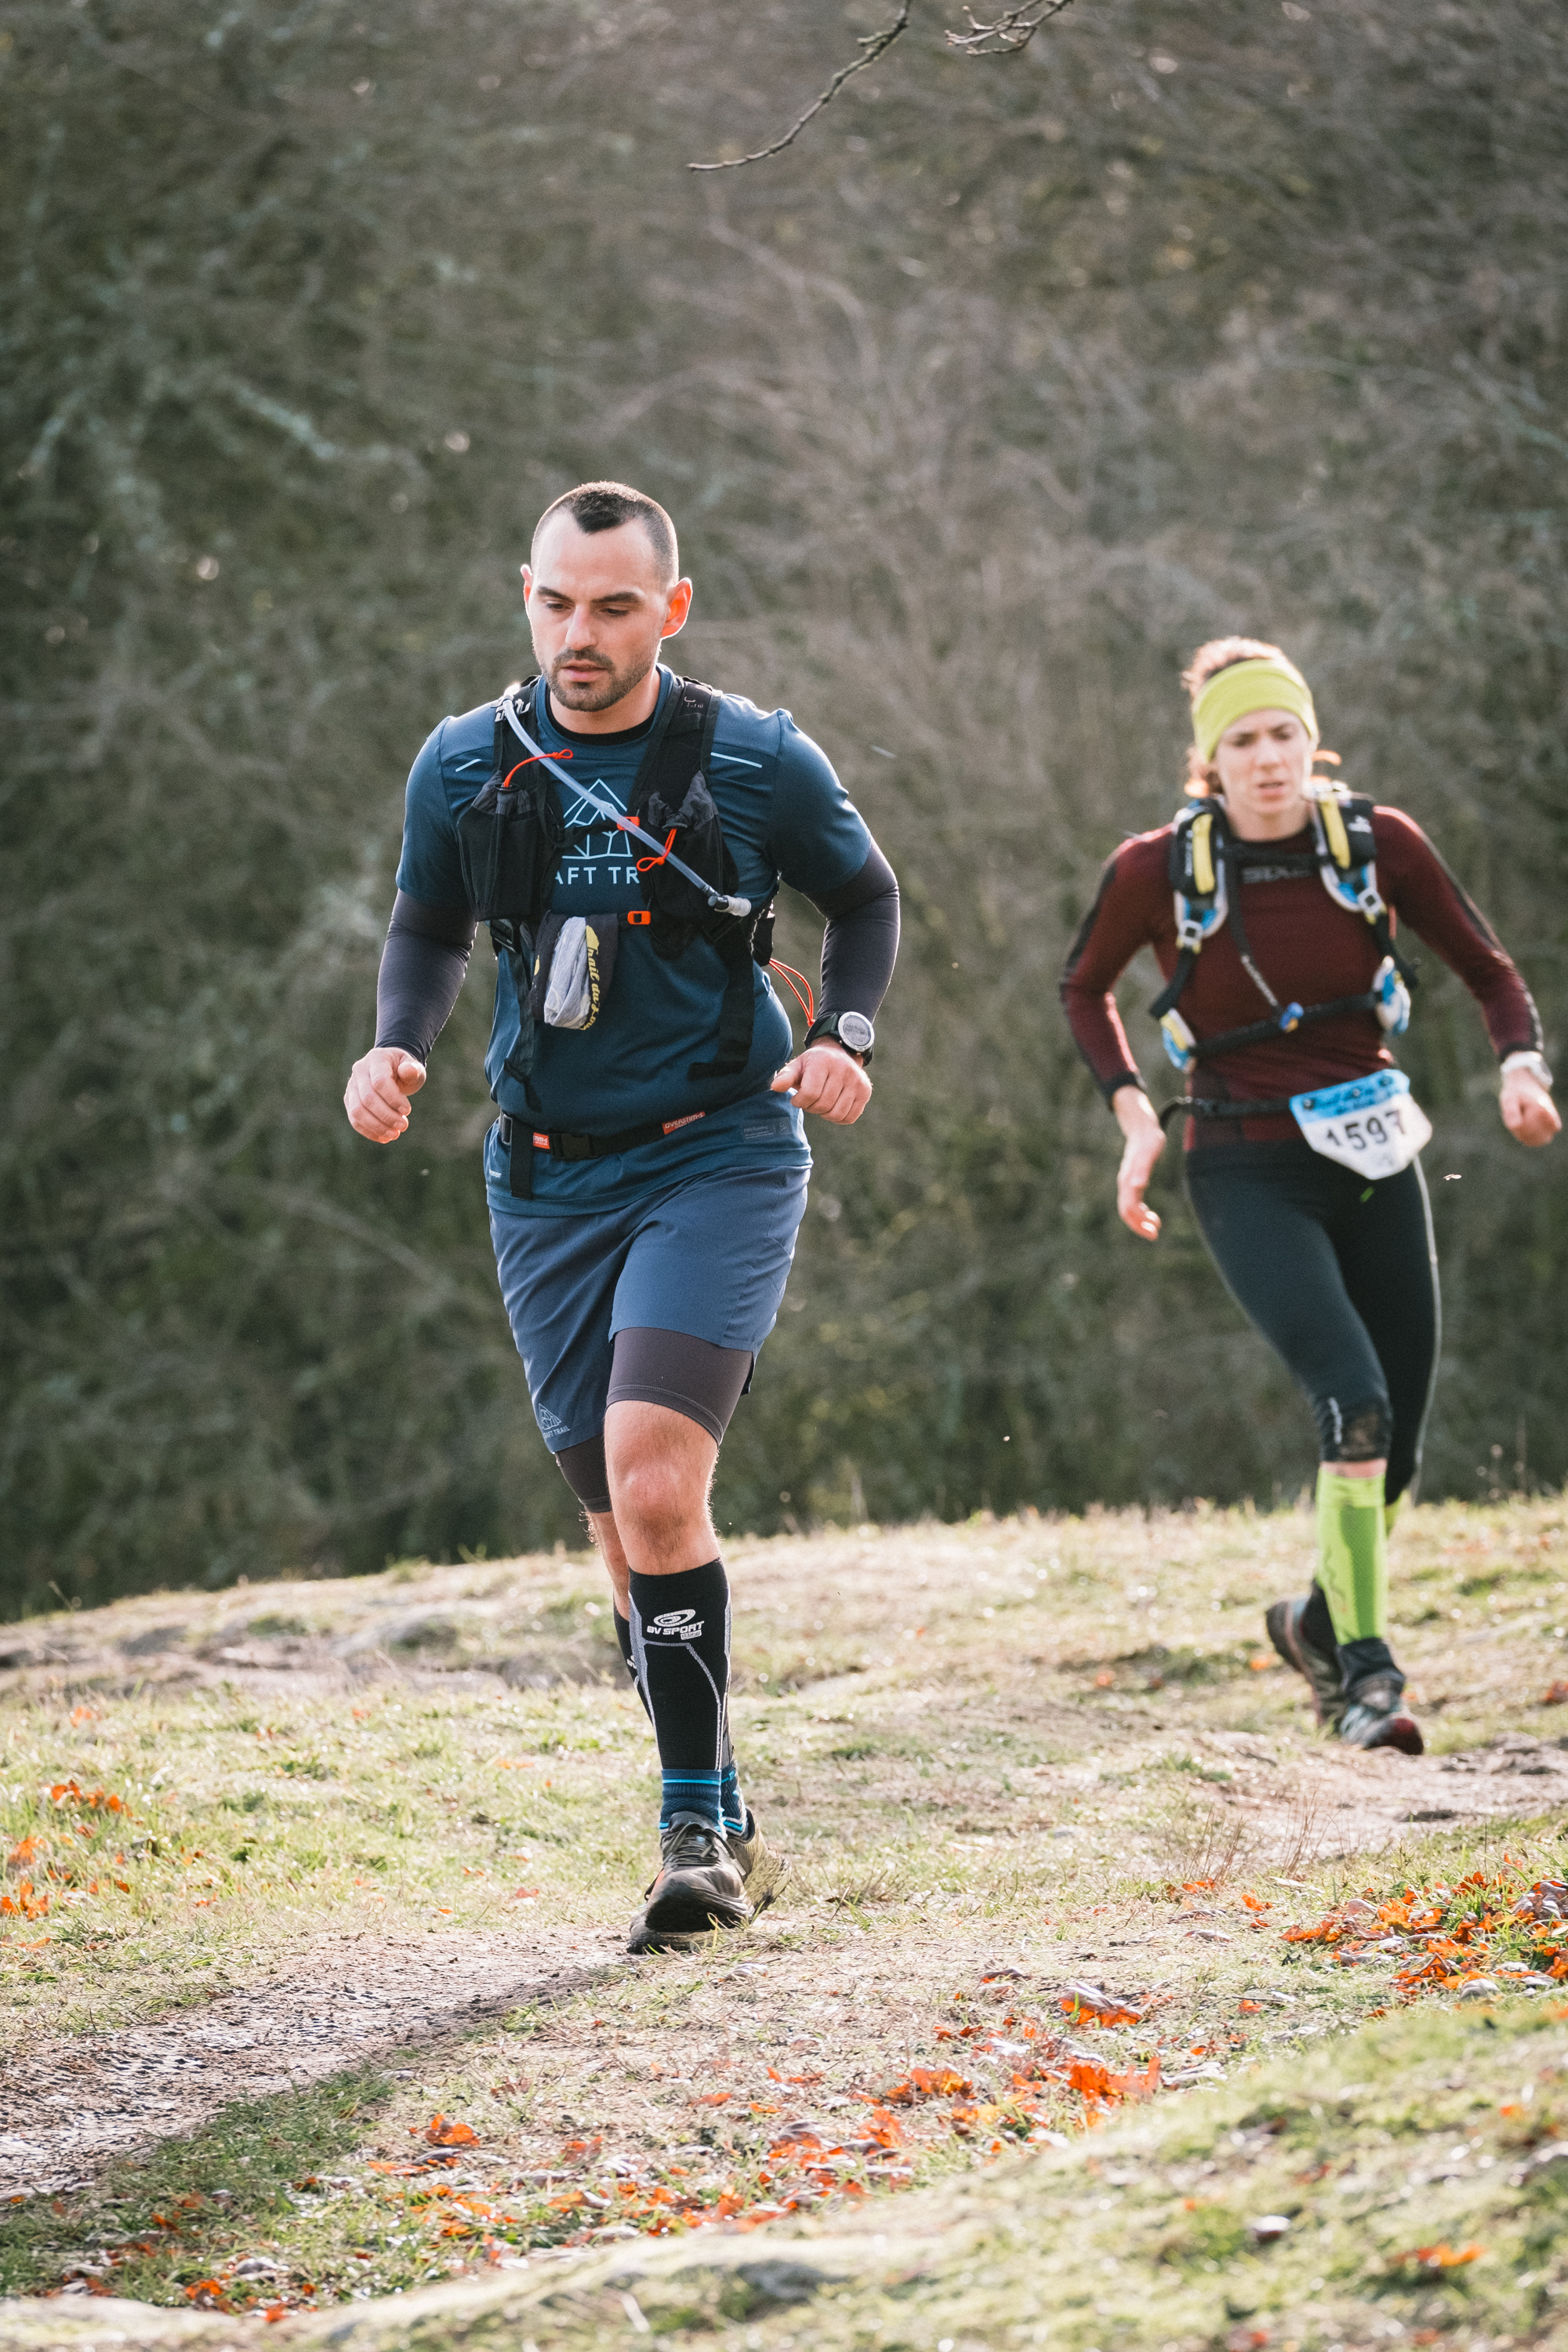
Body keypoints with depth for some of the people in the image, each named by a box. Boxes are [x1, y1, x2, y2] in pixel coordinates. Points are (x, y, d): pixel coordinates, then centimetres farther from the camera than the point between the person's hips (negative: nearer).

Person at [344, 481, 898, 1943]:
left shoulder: (755, 761, -6)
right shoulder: (464, 766, 1)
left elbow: (866, 899, 10)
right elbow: (428, 928, 18)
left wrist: (843, 1037, -6)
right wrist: (396, 1049, -1)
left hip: (719, 1158, -4)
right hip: (548, 1179, 4)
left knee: (654, 1480, -23)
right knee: (629, 1533, 6)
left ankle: (696, 1823, -14)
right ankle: (722, 1840, 21)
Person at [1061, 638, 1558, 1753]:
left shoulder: (1380, 844, -5)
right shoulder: (1159, 869, -8)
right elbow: (1086, 989, 11)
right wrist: (1134, 1115, -2)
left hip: (1375, 1160, 3)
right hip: (1250, 1177, -3)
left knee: (1398, 1444, 6)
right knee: (1356, 1401, -23)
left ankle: (1319, 1619, 34)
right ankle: (1367, 1672, -17)